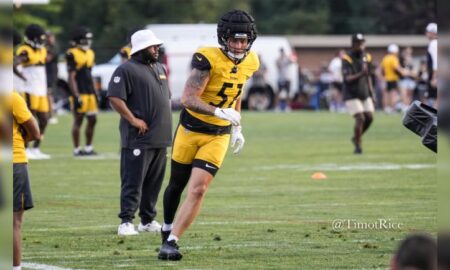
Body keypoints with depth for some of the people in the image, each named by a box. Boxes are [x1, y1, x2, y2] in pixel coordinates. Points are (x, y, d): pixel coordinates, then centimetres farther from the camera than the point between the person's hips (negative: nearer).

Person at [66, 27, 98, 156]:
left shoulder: (90, 53, 14)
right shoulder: (73, 55, -11)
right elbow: (71, 77, -13)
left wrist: (95, 92, 18)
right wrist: (76, 96, -18)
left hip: (90, 92, 8)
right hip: (79, 93, -8)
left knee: (92, 120, 8)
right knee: (78, 120, -2)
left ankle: (88, 147, 17)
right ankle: (77, 149, 3)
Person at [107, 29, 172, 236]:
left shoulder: (160, 69, 19)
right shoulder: (127, 70, -9)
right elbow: (115, 98, -16)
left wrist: (166, 123, 17)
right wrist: (133, 120, -18)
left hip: (161, 138, 8)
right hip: (138, 139, -8)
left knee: (154, 182, 12)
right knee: (133, 182, -9)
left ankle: (148, 220, 20)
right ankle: (126, 222, -9)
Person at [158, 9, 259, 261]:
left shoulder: (250, 63, -1)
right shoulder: (208, 58, -21)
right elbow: (189, 98, -27)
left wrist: (237, 128, 15)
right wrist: (220, 112, -40)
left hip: (218, 136, 3)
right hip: (191, 129, -3)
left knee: (198, 190, -12)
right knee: (177, 185, 14)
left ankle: (171, 241, -9)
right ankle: (168, 228, 41)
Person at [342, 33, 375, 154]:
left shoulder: (367, 57, 5)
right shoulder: (347, 59, -15)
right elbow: (348, 79, -24)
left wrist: (371, 93, 13)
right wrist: (361, 74, -39)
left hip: (364, 94, 6)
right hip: (352, 94, -6)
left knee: (369, 117, 1)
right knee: (360, 118, -14)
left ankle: (356, 138, 25)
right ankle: (357, 145, -1)